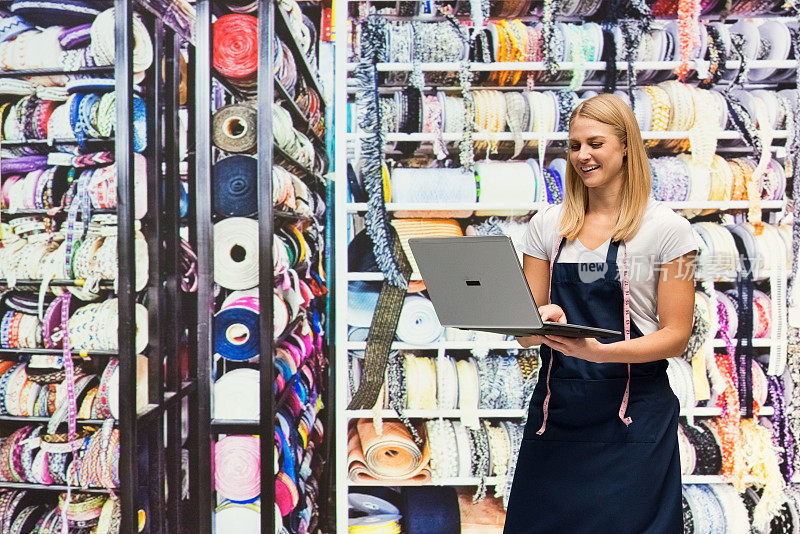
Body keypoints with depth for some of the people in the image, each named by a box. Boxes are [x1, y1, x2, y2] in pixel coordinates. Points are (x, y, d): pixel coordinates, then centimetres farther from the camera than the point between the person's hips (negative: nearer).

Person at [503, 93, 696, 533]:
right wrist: (542, 321, -17)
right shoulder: (547, 225, 7)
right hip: (555, 408, 3)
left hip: (633, 416, -3)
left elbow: (675, 337, -5)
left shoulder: (667, 229, -3)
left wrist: (600, 351, -21)